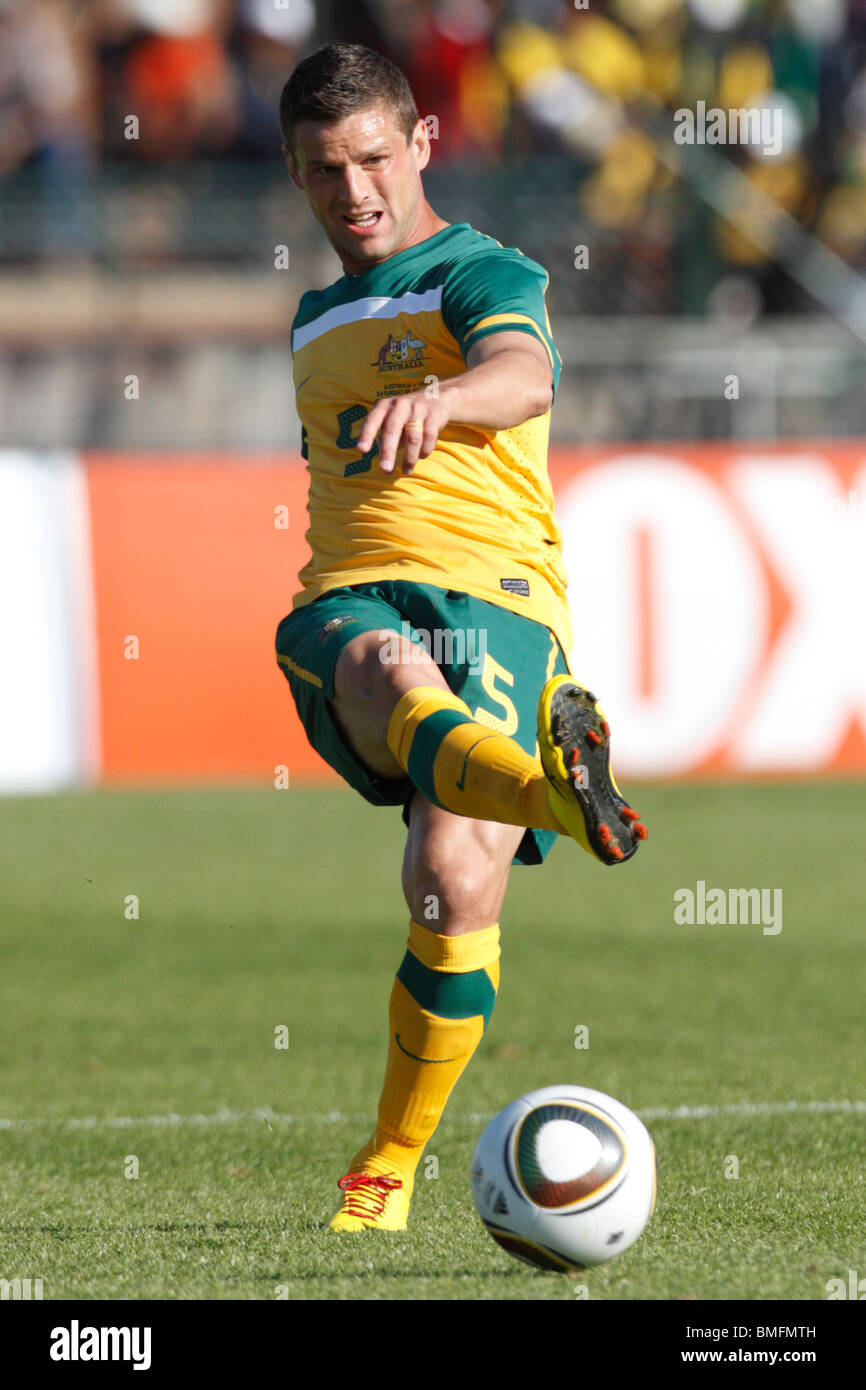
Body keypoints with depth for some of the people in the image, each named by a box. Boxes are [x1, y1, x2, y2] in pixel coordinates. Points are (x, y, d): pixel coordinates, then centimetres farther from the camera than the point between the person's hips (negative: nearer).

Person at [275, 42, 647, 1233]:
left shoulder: (486, 276, 5)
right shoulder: (319, 319, 27)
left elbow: (525, 379, -20)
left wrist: (440, 399, -42)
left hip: (491, 597, -4)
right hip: (346, 602, 4)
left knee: (455, 890, -20)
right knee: (384, 668, -38)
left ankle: (389, 1170, 0)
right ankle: (549, 789, -72)